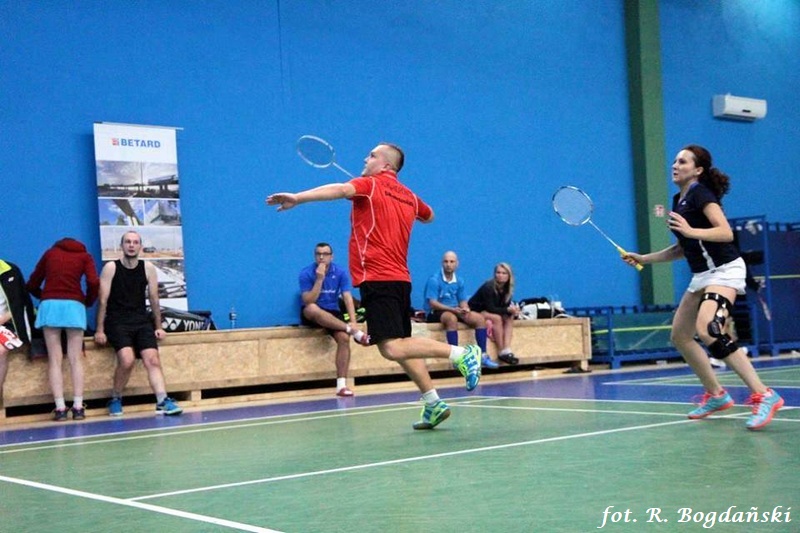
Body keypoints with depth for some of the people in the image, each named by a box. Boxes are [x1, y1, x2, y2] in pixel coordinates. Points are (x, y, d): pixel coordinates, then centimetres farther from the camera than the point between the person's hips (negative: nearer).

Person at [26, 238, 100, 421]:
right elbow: (94, 282, -1)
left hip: (49, 305, 1)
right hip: (74, 305, -1)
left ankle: (60, 407, -8)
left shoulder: (50, 253, 21)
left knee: (54, 359, -1)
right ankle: (78, 406, -6)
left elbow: (32, 285, 21)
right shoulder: (84, 255, 15)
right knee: (76, 358, 1)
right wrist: (88, 302, 16)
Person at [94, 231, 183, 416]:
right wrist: (99, 330, -6)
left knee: (152, 359, -16)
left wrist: (158, 327, 11)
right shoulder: (111, 268, -2)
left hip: (142, 321, 3)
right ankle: (115, 399, -3)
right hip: (117, 322, -3)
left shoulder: (148, 268, 6)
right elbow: (103, 300, -3)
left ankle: (163, 401, -25)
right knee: (127, 360, -24)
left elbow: (153, 299, 11)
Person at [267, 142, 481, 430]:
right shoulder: (409, 196, 18)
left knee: (393, 348, -16)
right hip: (401, 278, 8)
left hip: (377, 277, -8)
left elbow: (341, 189, -24)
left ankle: (461, 353, -20)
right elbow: (429, 216, 40)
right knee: (402, 345, 14)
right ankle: (434, 404, 12)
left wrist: (298, 198, -33)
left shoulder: (370, 184, -1)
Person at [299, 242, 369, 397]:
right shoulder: (306, 273, -10)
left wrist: (353, 321, -25)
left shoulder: (341, 272, -4)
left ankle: (341, 385, -25)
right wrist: (319, 279, -27)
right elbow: (308, 301, -19)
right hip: (311, 315, -2)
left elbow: (347, 298, -12)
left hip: (332, 314, 2)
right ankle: (354, 332, -38)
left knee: (344, 338, -27)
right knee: (312, 309, -39)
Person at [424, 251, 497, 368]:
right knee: (452, 318, -39)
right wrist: (452, 309, -30)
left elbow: (463, 301, 8)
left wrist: (465, 309, -17)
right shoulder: (434, 280, -13)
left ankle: (483, 355, -11)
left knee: (479, 318, -11)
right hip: (435, 313, -7)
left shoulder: (459, 281, 7)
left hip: (455, 311, 7)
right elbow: (432, 303, -20)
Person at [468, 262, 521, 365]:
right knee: (496, 318, -31)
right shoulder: (489, 287, -23)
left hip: (488, 312, 8)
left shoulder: (507, 289, -1)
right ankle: (501, 352, -27)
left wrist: (513, 310, -23)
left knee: (510, 317, -15)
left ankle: (507, 350, -28)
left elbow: (504, 306, -1)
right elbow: (490, 309, -26)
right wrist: (508, 310, -33)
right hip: (475, 311, -7)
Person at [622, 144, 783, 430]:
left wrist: (691, 230, -34)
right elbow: (682, 249, 23)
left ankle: (763, 396, -30)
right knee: (680, 335, 12)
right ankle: (716, 395, 24)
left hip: (724, 270, -10)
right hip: (701, 276, 10)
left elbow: (726, 233, -22)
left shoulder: (701, 193, -11)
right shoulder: (678, 200, 15)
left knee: (707, 329, -30)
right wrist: (643, 258, 21)